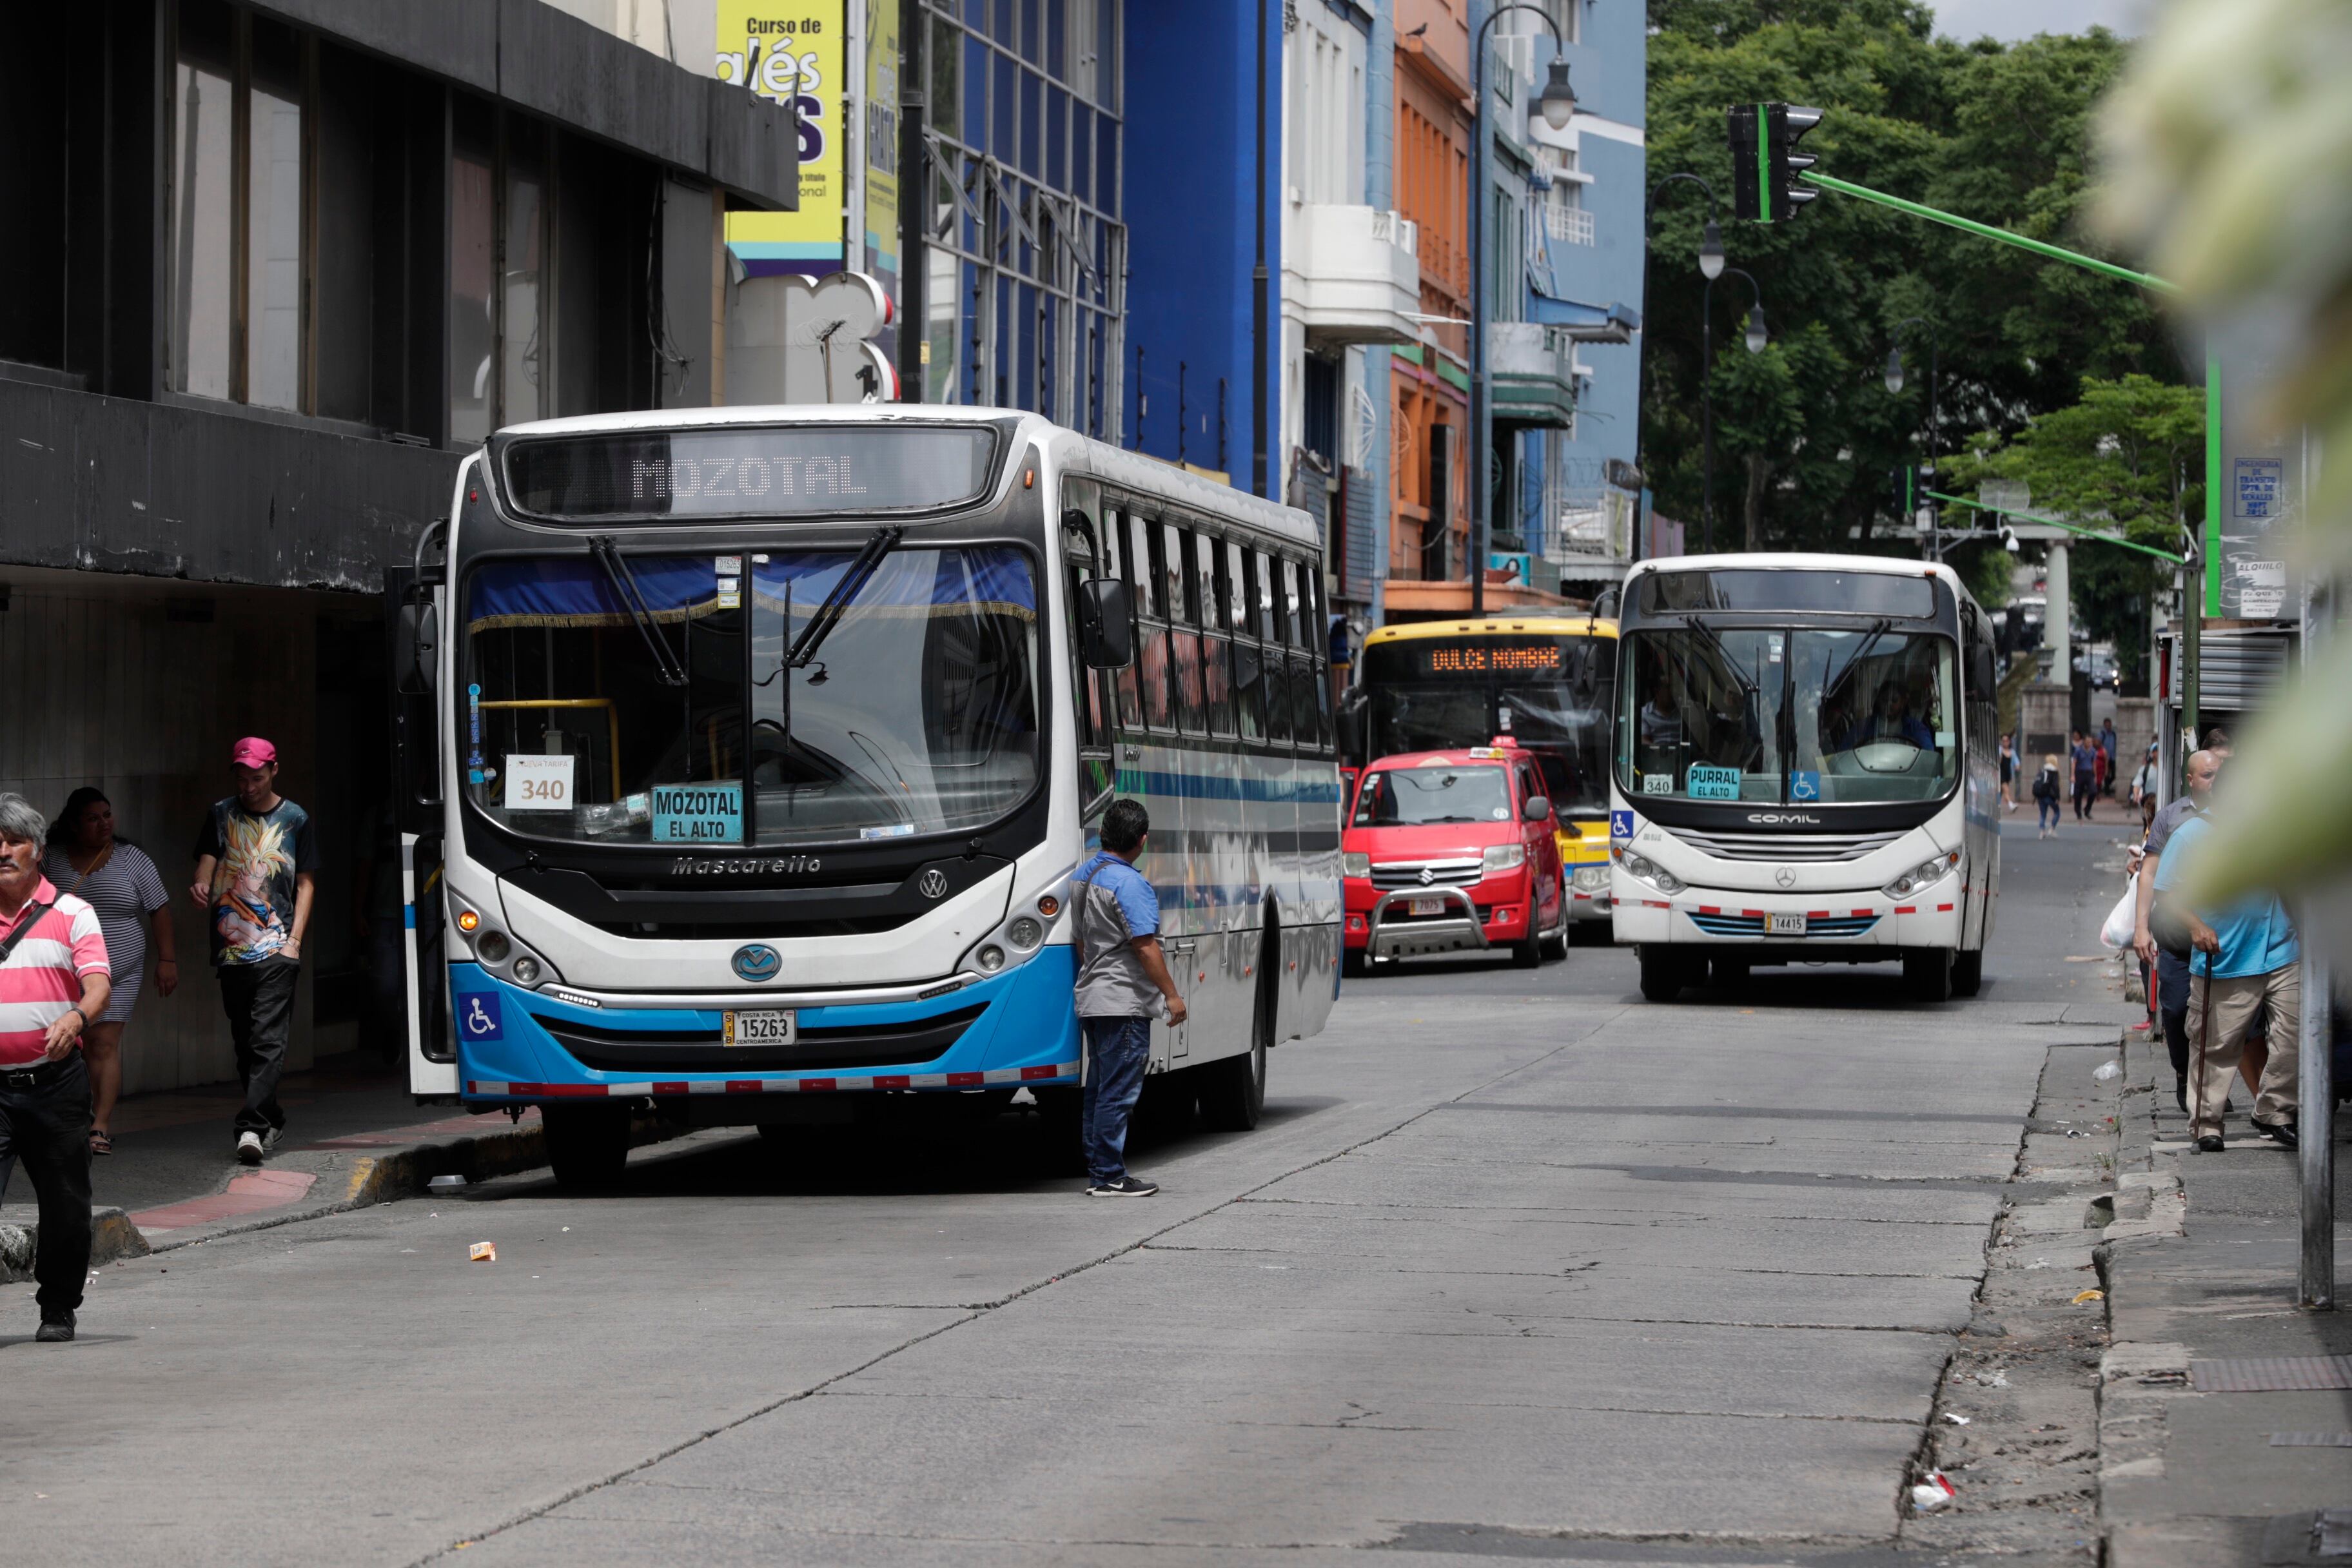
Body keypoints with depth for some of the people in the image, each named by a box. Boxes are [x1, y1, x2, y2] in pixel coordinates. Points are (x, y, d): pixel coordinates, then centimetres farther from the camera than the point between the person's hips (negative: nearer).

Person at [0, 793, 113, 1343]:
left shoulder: (72, 914, 4)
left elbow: (98, 985, -8)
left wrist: (76, 1017, -29)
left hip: (57, 1081, 0)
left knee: (65, 1205, 8)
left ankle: (58, 1308, 23)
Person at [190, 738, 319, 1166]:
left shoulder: (295, 819, 7)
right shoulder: (221, 815, 11)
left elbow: (306, 883, 8)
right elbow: (207, 860, 3)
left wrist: (294, 938, -3)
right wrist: (201, 886, -22)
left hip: (276, 949, -3)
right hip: (231, 947, 3)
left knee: (268, 1039, -16)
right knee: (245, 1042, 9)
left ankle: (252, 1126, -24)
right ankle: (272, 1121, 23)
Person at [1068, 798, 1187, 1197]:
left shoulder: (1082, 877, 12)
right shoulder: (1129, 883, -17)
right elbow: (1145, 946, -20)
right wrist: (1172, 995, -15)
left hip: (1092, 997, 10)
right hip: (1124, 1003, -10)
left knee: (1099, 1088, 14)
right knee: (1118, 1092, -6)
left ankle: (1098, 1170, 18)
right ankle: (1109, 1176, -6)